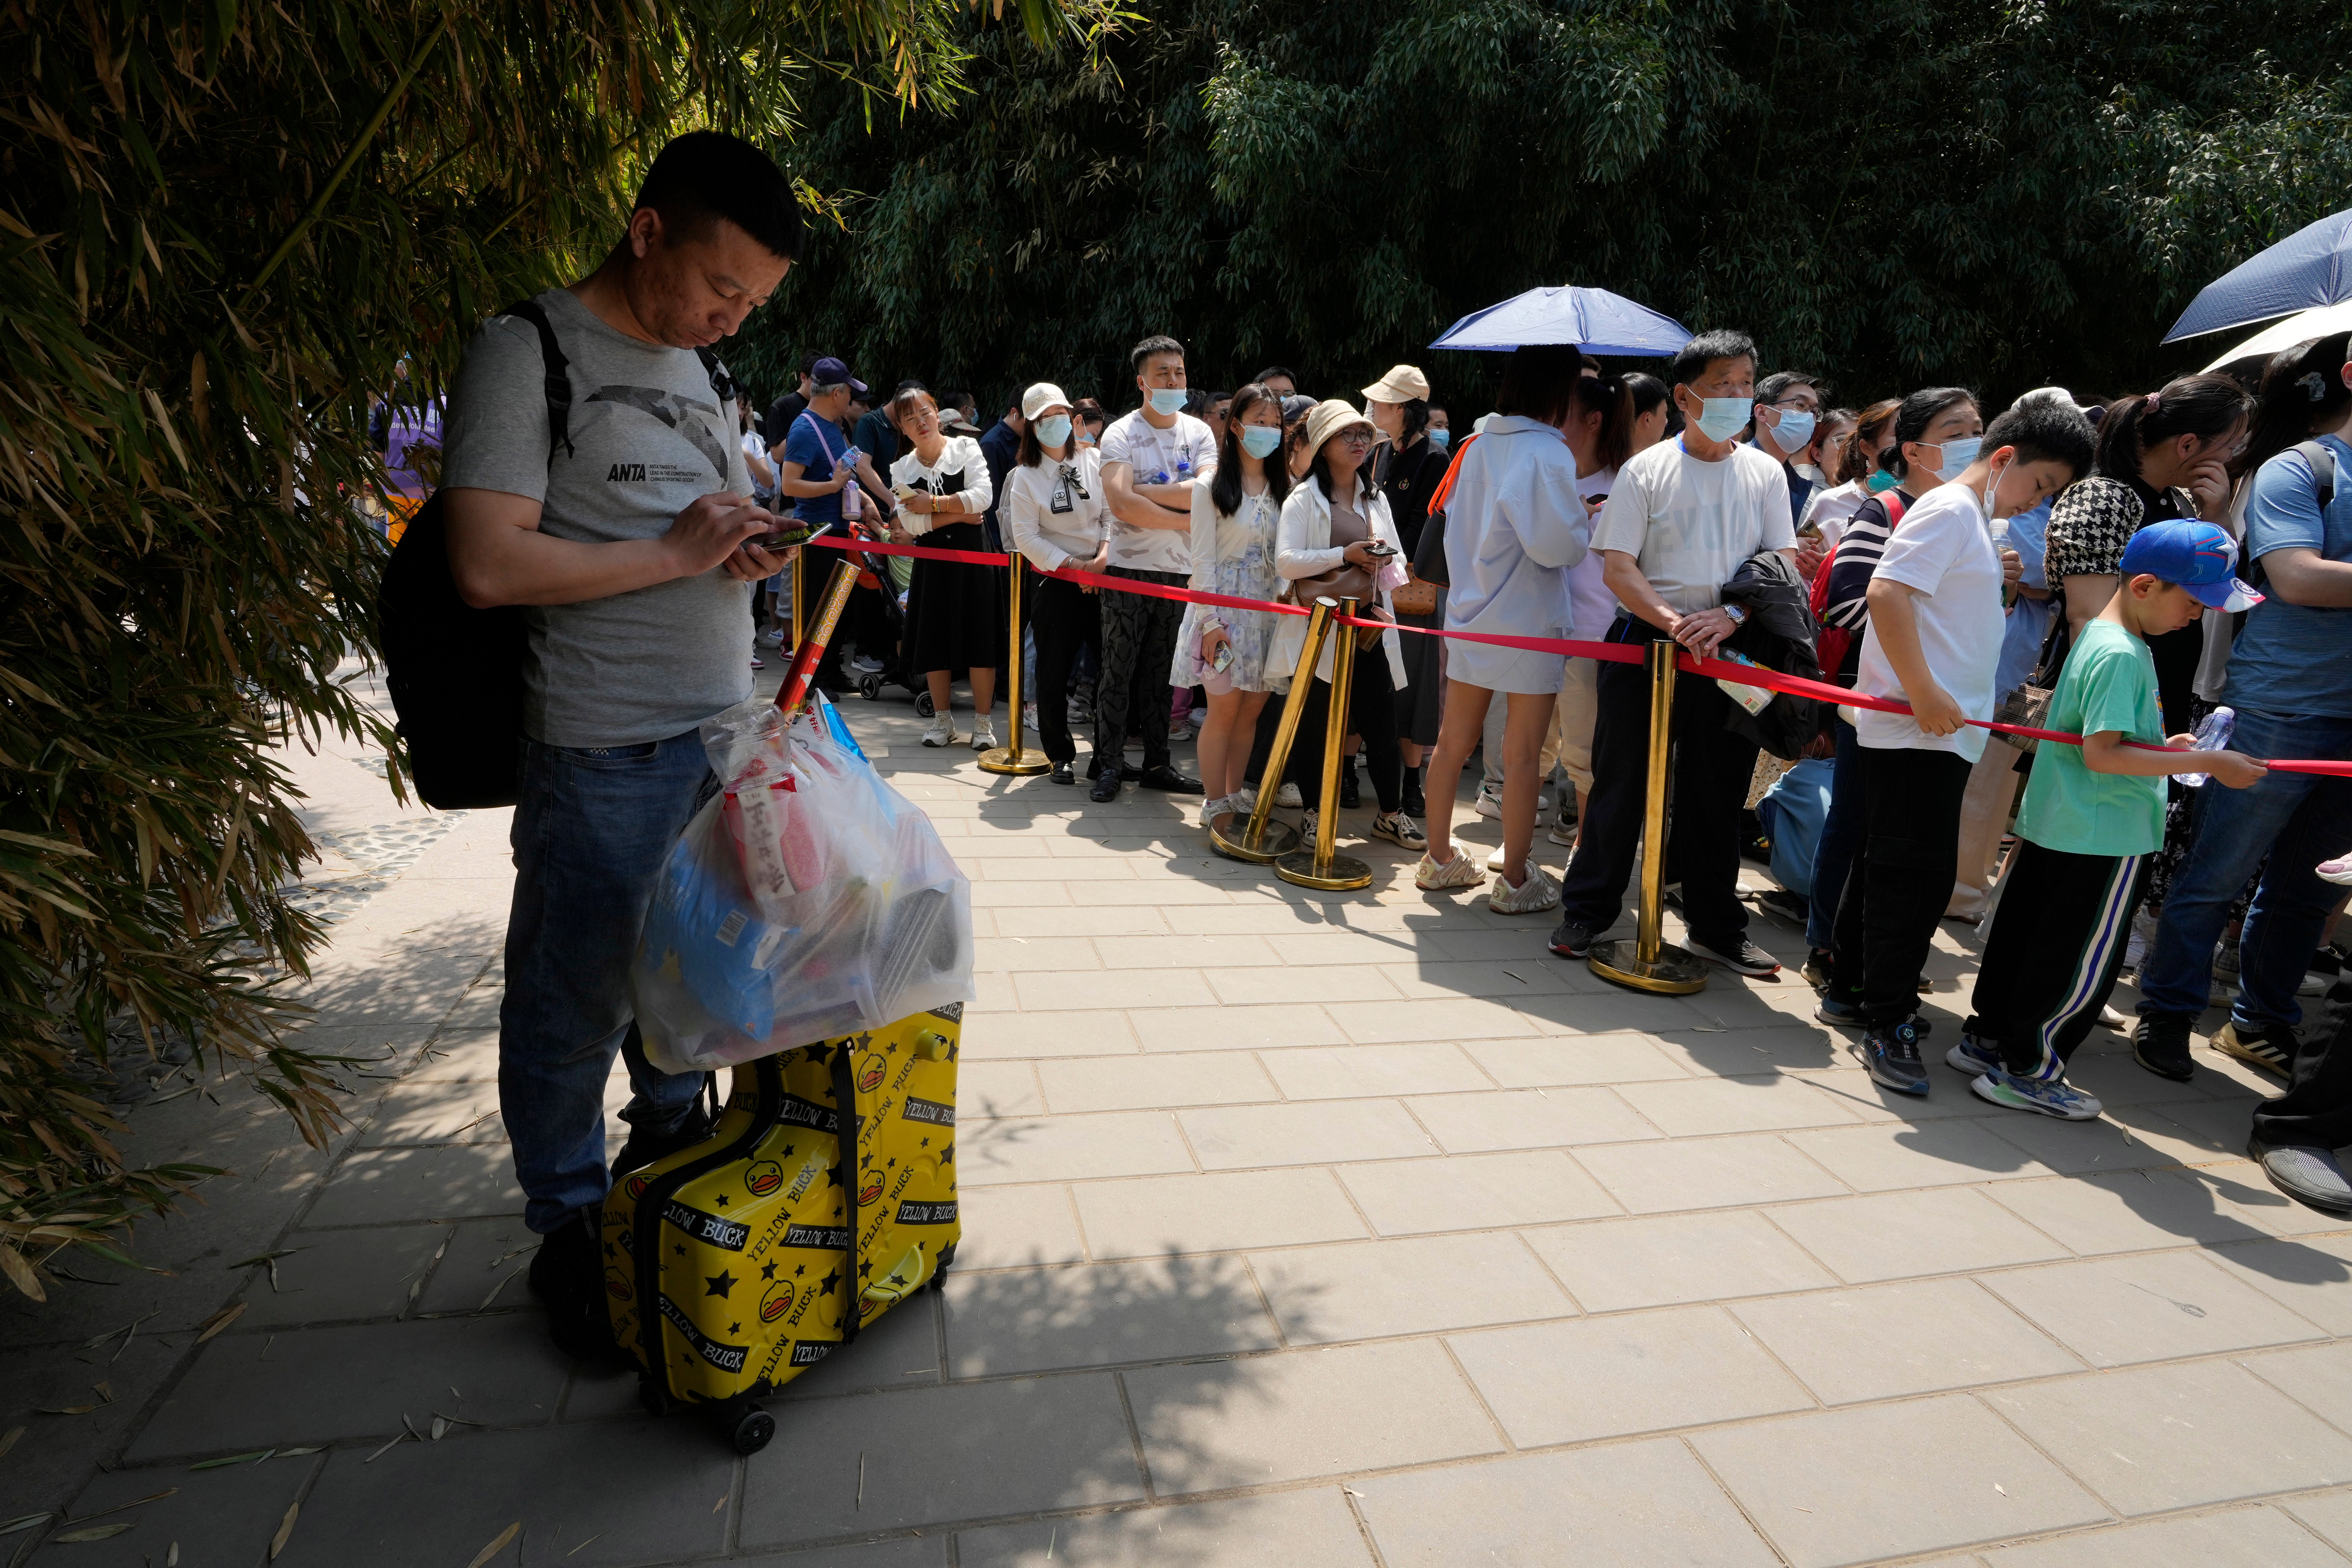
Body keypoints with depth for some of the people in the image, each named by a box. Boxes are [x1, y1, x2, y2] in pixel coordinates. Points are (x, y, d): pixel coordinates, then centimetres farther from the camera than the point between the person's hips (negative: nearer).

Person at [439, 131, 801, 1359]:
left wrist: (748, 549, 2)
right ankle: (569, 1230, 24)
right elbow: (489, 565, -18)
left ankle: (670, 1137, 41)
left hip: (725, 728, 7)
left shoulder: (691, 367, 14)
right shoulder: (529, 350, -9)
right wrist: (678, 552, -15)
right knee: (576, 995, 5)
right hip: (607, 749, -7)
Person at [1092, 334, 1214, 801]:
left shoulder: (1198, 431, 8)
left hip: (1181, 570, 4)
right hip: (1129, 568, -3)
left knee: (1161, 674, 10)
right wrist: (1186, 521, -14)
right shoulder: (1121, 435, -4)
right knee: (1119, 672, -1)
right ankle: (1108, 764, 6)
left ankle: (1157, 764, 17)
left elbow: (1208, 492, -9)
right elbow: (1122, 504, -19)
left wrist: (1144, 489, -14)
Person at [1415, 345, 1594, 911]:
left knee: (1454, 741, 14)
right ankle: (1516, 880, 9)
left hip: (1470, 613, 7)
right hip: (1527, 621, -7)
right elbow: (1559, 546, -19)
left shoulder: (1480, 446, 7)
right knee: (1522, 755, 1)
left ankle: (1439, 858, 26)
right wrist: (1589, 518, 0)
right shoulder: (1548, 454, -15)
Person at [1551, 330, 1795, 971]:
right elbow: (1617, 566, -7)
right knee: (1620, 783, 2)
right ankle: (1586, 912, 15)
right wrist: (1671, 620, -22)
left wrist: (1730, 615, -17)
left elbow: (1783, 564, 2)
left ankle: (1717, 928, 22)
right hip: (1645, 643, -2)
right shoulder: (1646, 471, 0)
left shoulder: (1765, 473, 8)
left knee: (1718, 794, 10)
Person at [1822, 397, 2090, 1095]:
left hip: (1936, 726, 10)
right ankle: (1887, 1025, -1)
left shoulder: (1971, 518, 20)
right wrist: (1924, 693, -25)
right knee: (1916, 872, -8)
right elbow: (1886, 593, -24)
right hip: (1917, 728, -10)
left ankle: (1849, 989, 26)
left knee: (1888, 864, 15)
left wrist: (1994, 579, 10)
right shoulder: (1951, 509, -10)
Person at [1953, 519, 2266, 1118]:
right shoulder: (2120, 654, -19)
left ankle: (1985, 1038, 27)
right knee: (2082, 960, 1)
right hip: (2104, 840, -10)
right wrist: (2205, 764, -21)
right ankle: (2026, 1071, 10)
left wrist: (2166, 750, 13)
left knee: (2024, 935, 16)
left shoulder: (2099, 636, 12)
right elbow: (2101, 753, -25)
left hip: (2056, 824, 10)